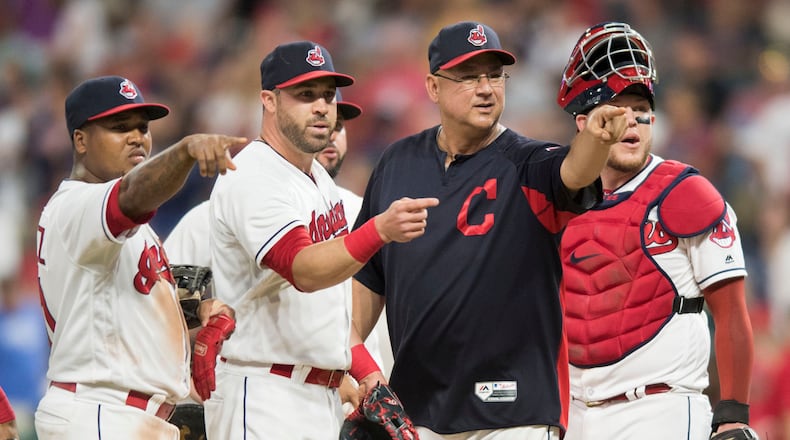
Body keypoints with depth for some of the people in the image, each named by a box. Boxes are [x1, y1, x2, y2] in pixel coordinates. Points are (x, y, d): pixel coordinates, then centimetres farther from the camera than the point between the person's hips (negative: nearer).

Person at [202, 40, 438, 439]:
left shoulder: (318, 178, 15)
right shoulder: (252, 179, -16)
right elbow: (304, 271, -32)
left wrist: (365, 369, 13)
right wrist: (380, 230, -47)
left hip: (323, 391, 9)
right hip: (265, 400, -9)